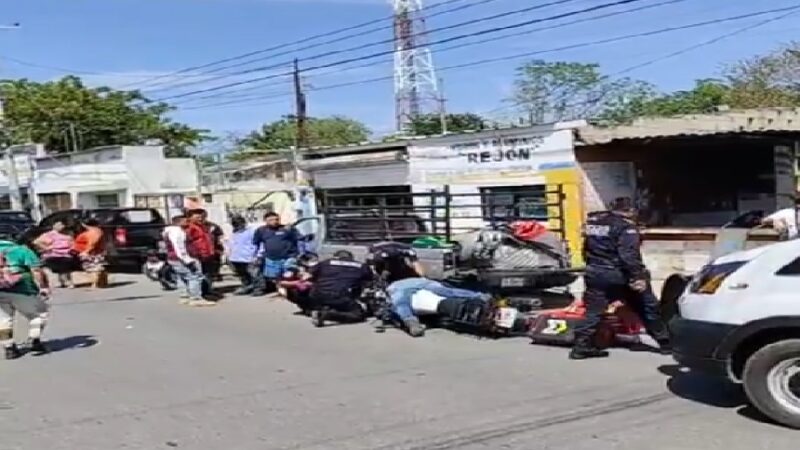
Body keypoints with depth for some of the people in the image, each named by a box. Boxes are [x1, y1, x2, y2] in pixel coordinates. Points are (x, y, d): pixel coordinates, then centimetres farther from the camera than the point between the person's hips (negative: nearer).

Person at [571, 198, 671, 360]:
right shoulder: (626, 226, -10)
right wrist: (637, 277, -23)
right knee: (648, 307, 8)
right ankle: (665, 342, 15)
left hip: (595, 274, 6)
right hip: (618, 276, -5)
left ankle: (581, 346, -3)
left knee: (594, 311, 6)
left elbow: (587, 251, 19)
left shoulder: (593, 222, 12)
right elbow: (629, 255, -22)